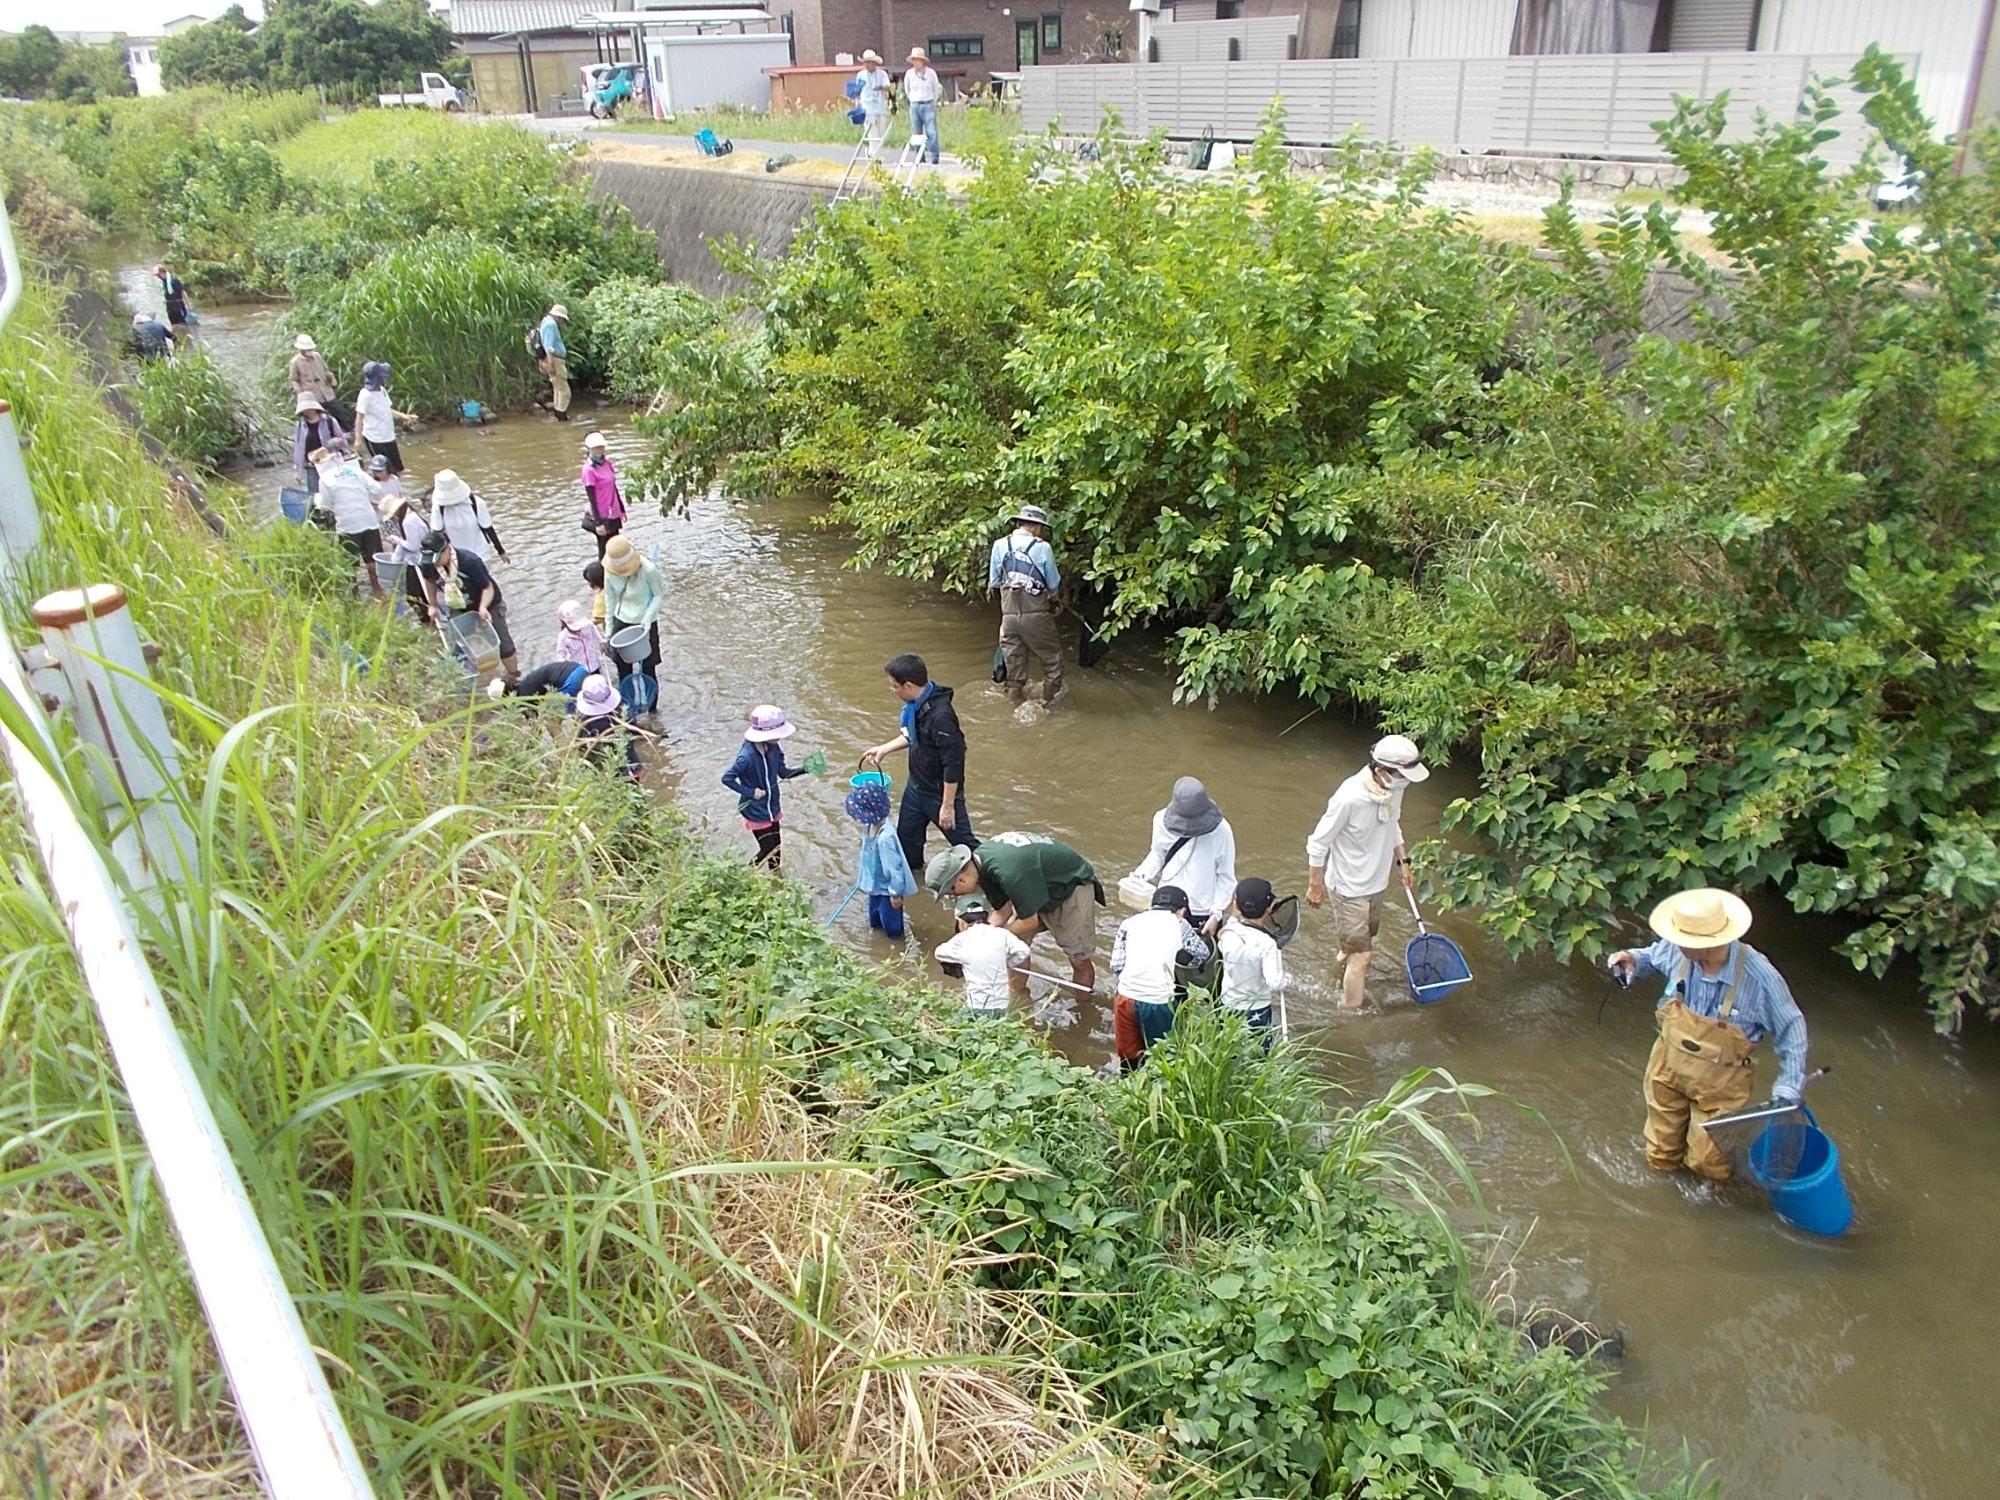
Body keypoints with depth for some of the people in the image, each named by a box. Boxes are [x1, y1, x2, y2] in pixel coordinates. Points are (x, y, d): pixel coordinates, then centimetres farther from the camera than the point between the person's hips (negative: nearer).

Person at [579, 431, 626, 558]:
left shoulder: (607, 463, 4)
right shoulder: (589, 470, -17)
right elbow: (592, 499, -18)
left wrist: (622, 509, 19)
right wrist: (598, 522, -21)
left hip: (612, 514, 7)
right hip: (601, 515, -7)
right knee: (605, 550, 2)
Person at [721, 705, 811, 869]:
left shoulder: (773, 748, -8)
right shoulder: (747, 757, -29)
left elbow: (783, 772, 2)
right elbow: (727, 778, -21)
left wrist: (804, 769, -13)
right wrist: (750, 792, -24)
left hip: (773, 808, 7)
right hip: (756, 812, -7)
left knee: (776, 849, 17)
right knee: (767, 850, 2)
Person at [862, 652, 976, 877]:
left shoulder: (941, 716, -33)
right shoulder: (916, 704, -5)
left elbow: (953, 765, -29)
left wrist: (947, 805, -23)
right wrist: (884, 748, 11)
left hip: (941, 792, -9)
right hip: (916, 787, 9)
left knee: (963, 842, 5)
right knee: (907, 837, 23)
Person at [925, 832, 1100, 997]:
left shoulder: (1009, 873, -39)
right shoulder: (980, 861, -12)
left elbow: (1030, 922, -27)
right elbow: (1002, 912, -3)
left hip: (1073, 886, -8)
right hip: (1039, 887, 8)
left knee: (1079, 960, -4)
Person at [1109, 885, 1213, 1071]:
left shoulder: (1130, 922, 12)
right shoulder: (1179, 924, 9)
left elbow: (1116, 965, 6)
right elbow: (1202, 954, 21)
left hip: (1127, 998, 2)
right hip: (1159, 1001, -2)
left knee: (1128, 1057, 20)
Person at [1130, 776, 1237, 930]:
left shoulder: (1220, 830, -15)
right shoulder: (1163, 820, -9)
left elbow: (1226, 877, -6)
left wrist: (1216, 913, -12)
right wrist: (1142, 873, -11)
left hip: (1203, 914, -2)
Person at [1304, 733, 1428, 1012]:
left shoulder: (1394, 788, -9)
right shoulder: (1350, 798, -32)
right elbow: (1318, 843, -20)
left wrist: (1403, 861, 12)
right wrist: (1315, 886, -12)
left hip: (1376, 882, 7)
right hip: (1350, 887, -7)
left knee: (1358, 944, 25)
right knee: (1361, 954, -2)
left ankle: (1346, 986, 49)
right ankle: (1351, 1012, 14)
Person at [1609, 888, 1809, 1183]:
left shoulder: (1758, 976, -31)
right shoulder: (1677, 952, -22)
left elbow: (1790, 1029, -13)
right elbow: (1655, 957, 5)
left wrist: (1788, 1089, -15)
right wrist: (1634, 960, -18)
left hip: (1719, 1084, -3)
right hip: (1668, 1069, 3)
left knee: (1710, 1167, 13)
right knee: (1662, 1159, 19)